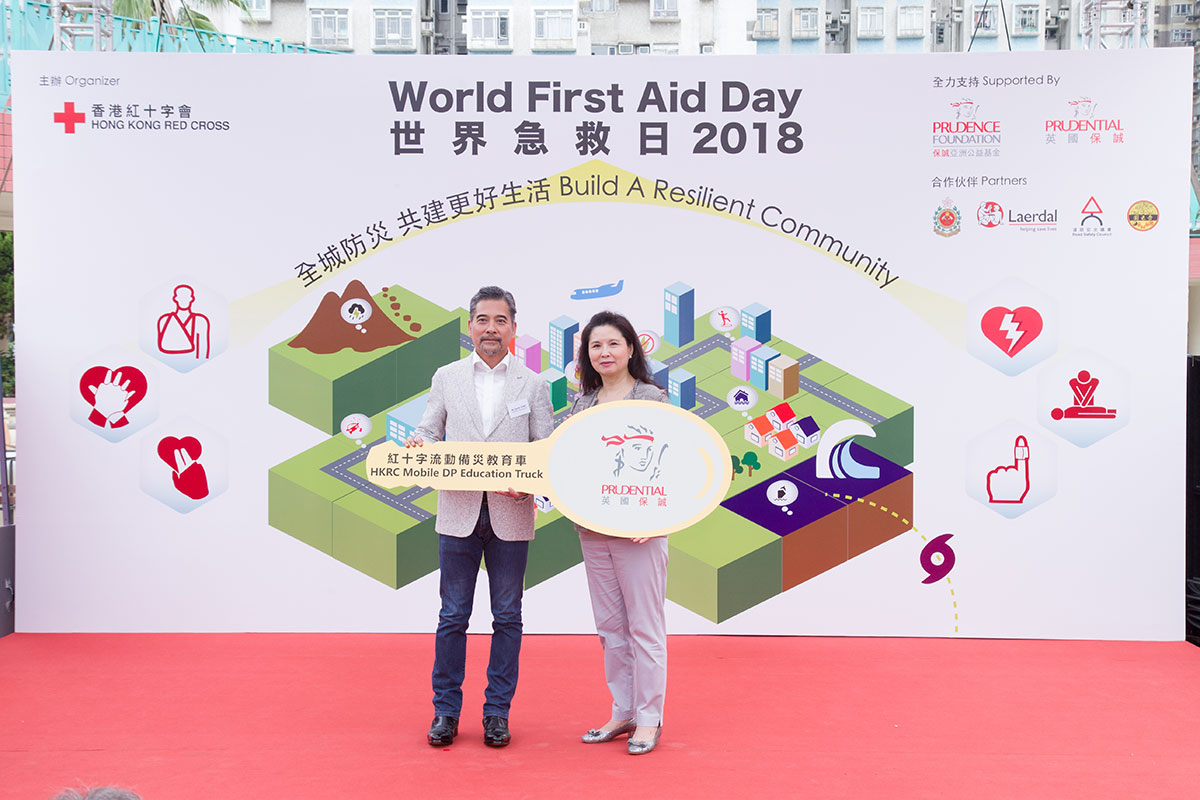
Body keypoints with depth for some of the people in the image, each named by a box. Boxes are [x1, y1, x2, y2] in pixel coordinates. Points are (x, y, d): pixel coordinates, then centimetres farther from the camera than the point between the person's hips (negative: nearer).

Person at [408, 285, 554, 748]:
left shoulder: (533, 385, 5)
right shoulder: (446, 378, 8)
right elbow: (430, 433, 11)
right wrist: (418, 445, -12)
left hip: (511, 516, 0)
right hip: (458, 514, 0)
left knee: (507, 617, 7)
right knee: (453, 615, 6)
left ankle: (497, 713, 18)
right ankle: (445, 711, 18)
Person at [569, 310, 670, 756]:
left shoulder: (652, 397, -3)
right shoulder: (583, 403, 12)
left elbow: (666, 464, -6)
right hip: (592, 528, 5)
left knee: (644, 626, 1)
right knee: (610, 626, 12)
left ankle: (649, 719, 12)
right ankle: (622, 713, 24)